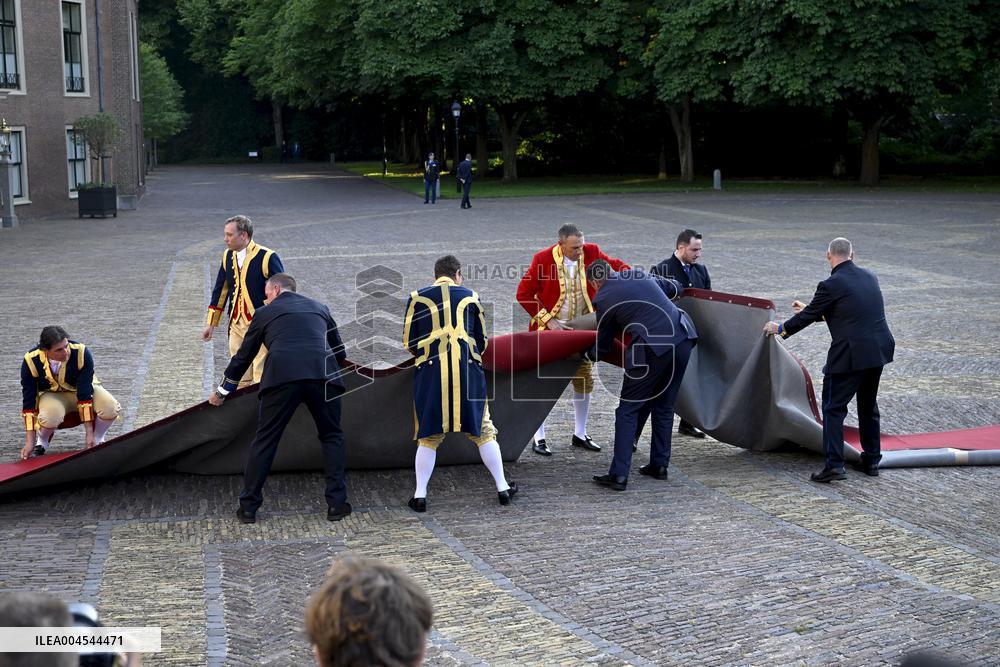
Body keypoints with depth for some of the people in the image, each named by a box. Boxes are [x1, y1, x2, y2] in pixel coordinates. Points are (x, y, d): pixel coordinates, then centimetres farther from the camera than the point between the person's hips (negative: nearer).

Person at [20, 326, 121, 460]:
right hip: (51, 393, 0)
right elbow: (29, 401, -19)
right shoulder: (31, 361, -27)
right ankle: (40, 444, -1)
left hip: (83, 389, 0)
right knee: (49, 417, -36)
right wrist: (29, 442, -19)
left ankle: (97, 441, 2)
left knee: (111, 409, -30)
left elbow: (85, 393, -25)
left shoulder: (81, 353, -30)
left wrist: (90, 434, -25)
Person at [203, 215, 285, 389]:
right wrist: (211, 324, 15)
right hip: (236, 325, 6)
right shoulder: (228, 256, 8)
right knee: (240, 378, 11)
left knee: (262, 380, -7)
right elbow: (220, 290, 15)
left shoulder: (266, 257, -12)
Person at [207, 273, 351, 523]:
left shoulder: (266, 313, 22)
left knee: (264, 440, 10)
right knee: (332, 437, 17)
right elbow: (339, 352, 34)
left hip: (282, 376, -2)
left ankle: (248, 507, 14)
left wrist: (222, 391, 40)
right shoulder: (319, 308, 29)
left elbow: (243, 356, 28)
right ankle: (336, 504, 11)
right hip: (323, 374, 2)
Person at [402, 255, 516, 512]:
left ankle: (420, 495, 6)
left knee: (429, 435, 8)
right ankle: (503, 488, 17)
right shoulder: (470, 296, 13)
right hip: (468, 369, 0)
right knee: (482, 430, 11)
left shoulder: (418, 298, 10)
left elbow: (409, 342, 10)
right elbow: (482, 341, 16)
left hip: (430, 369, 0)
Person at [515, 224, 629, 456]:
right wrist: (547, 319, -15)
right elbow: (523, 293, -11)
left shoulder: (591, 252, -7)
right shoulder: (543, 259, -16)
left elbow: (617, 266, 6)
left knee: (585, 381, 8)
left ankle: (580, 435, 22)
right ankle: (539, 438, 9)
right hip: (550, 330, -4)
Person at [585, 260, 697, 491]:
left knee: (628, 409, 5)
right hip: (683, 339, 6)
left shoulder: (603, 299, 5)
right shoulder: (639, 274, 18)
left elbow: (602, 347, 15)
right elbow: (674, 288, 33)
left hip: (652, 348, -6)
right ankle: (660, 464, 26)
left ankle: (619, 474, 0)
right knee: (664, 406, 21)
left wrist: (587, 355, 36)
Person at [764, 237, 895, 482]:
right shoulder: (869, 277, 10)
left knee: (833, 409, 1)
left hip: (850, 354, -7)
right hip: (879, 351, 7)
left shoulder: (832, 285, -13)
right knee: (869, 407, 21)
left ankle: (834, 465, -5)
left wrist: (780, 329, 14)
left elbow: (808, 316, -3)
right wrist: (809, 309, 32)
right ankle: (871, 461, 28)